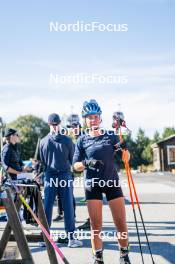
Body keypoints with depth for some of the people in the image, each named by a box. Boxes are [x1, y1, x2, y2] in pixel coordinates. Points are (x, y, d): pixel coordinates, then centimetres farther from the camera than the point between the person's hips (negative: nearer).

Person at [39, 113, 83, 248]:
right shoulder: (67, 140, -7)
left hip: (49, 176, 2)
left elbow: (42, 161, 6)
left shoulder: (43, 141, -3)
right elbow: (72, 159, 3)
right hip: (65, 175, -1)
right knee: (68, 206, 2)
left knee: (47, 206, 8)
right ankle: (71, 237, 4)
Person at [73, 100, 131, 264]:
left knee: (121, 223, 0)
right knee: (95, 225, 1)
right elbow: (75, 166, 0)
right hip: (92, 185, 0)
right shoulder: (82, 141, 3)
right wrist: (86, 163, -20)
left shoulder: (111, 136, 3)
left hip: (112, 182, 0)